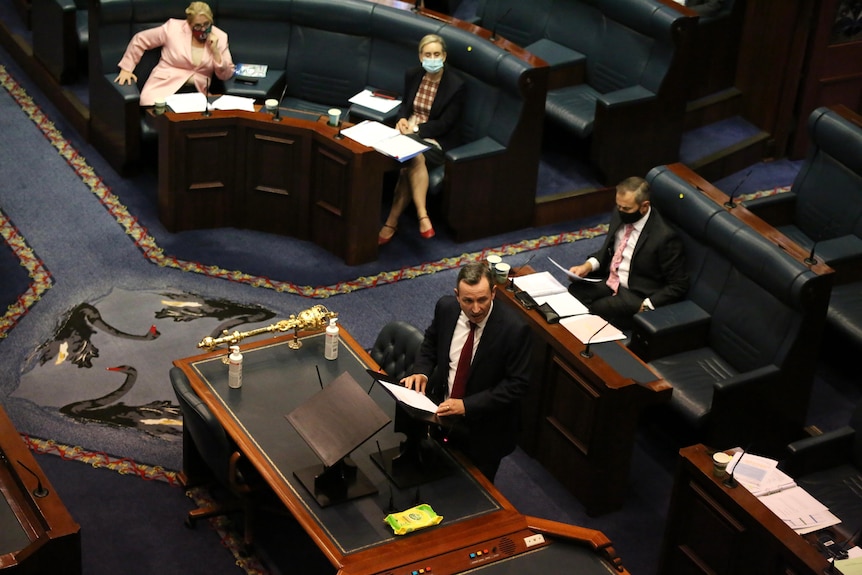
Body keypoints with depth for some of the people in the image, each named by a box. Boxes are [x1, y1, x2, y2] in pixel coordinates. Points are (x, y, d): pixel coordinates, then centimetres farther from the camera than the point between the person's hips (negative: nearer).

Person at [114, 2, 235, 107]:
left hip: (196, 91, 1)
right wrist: (126, 69, 7)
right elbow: (140, 40, 10)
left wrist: (215, 51, -8)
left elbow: (226, 75, 6)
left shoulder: (219, 37, 6)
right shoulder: (173, 28, 0)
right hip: (165, 86, -1)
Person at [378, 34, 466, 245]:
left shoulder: (456, 85, -12)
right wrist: (402, 119, -4)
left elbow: (444, 125, -12)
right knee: (413, 158, -32)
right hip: (409, 130, 4)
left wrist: (415, 129, -20)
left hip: (438, 140, -4)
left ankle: (392, 222, -31)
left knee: (412, 160, -34)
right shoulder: (413, 75, 5)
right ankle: (422, 217, -32)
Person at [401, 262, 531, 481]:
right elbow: (430, 343, 9)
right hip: (441, 409, 3)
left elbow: (517, 384, -21)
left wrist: (467, 406, -27)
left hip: (483, 428, -3)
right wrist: (421, 372, -11)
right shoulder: (446, 307, -11)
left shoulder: (514, 329, -26)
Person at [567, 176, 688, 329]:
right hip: (609, 280, 7)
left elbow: (678, 286, -14)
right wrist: (588, 266, 0)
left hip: (635, 295, -7)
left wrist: (646, 306, -21)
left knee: (594, 311, -29)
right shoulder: (620, 216, 0)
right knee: (572, 292, -19)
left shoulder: (664, 237, -22)